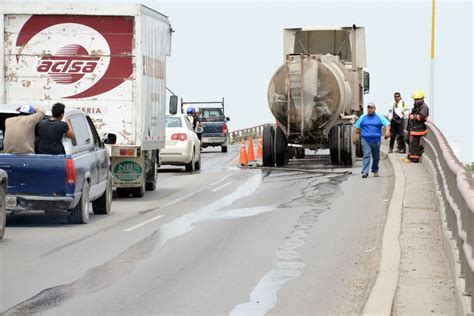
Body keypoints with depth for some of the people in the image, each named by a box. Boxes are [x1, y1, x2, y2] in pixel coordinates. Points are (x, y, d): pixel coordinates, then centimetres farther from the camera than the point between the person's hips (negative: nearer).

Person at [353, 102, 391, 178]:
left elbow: (387, 124, -1)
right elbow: (356, 127, 12)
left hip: (376, 140, 1)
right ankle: (365, 172, -20)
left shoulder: (379, 117, 6)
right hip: (365, 140, -1)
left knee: (376, 157, 11)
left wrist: (387, 131, -20)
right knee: (366, 155, -14)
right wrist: (355, 137, 4)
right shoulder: (363, 118, 9)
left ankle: (375, 170, 31)